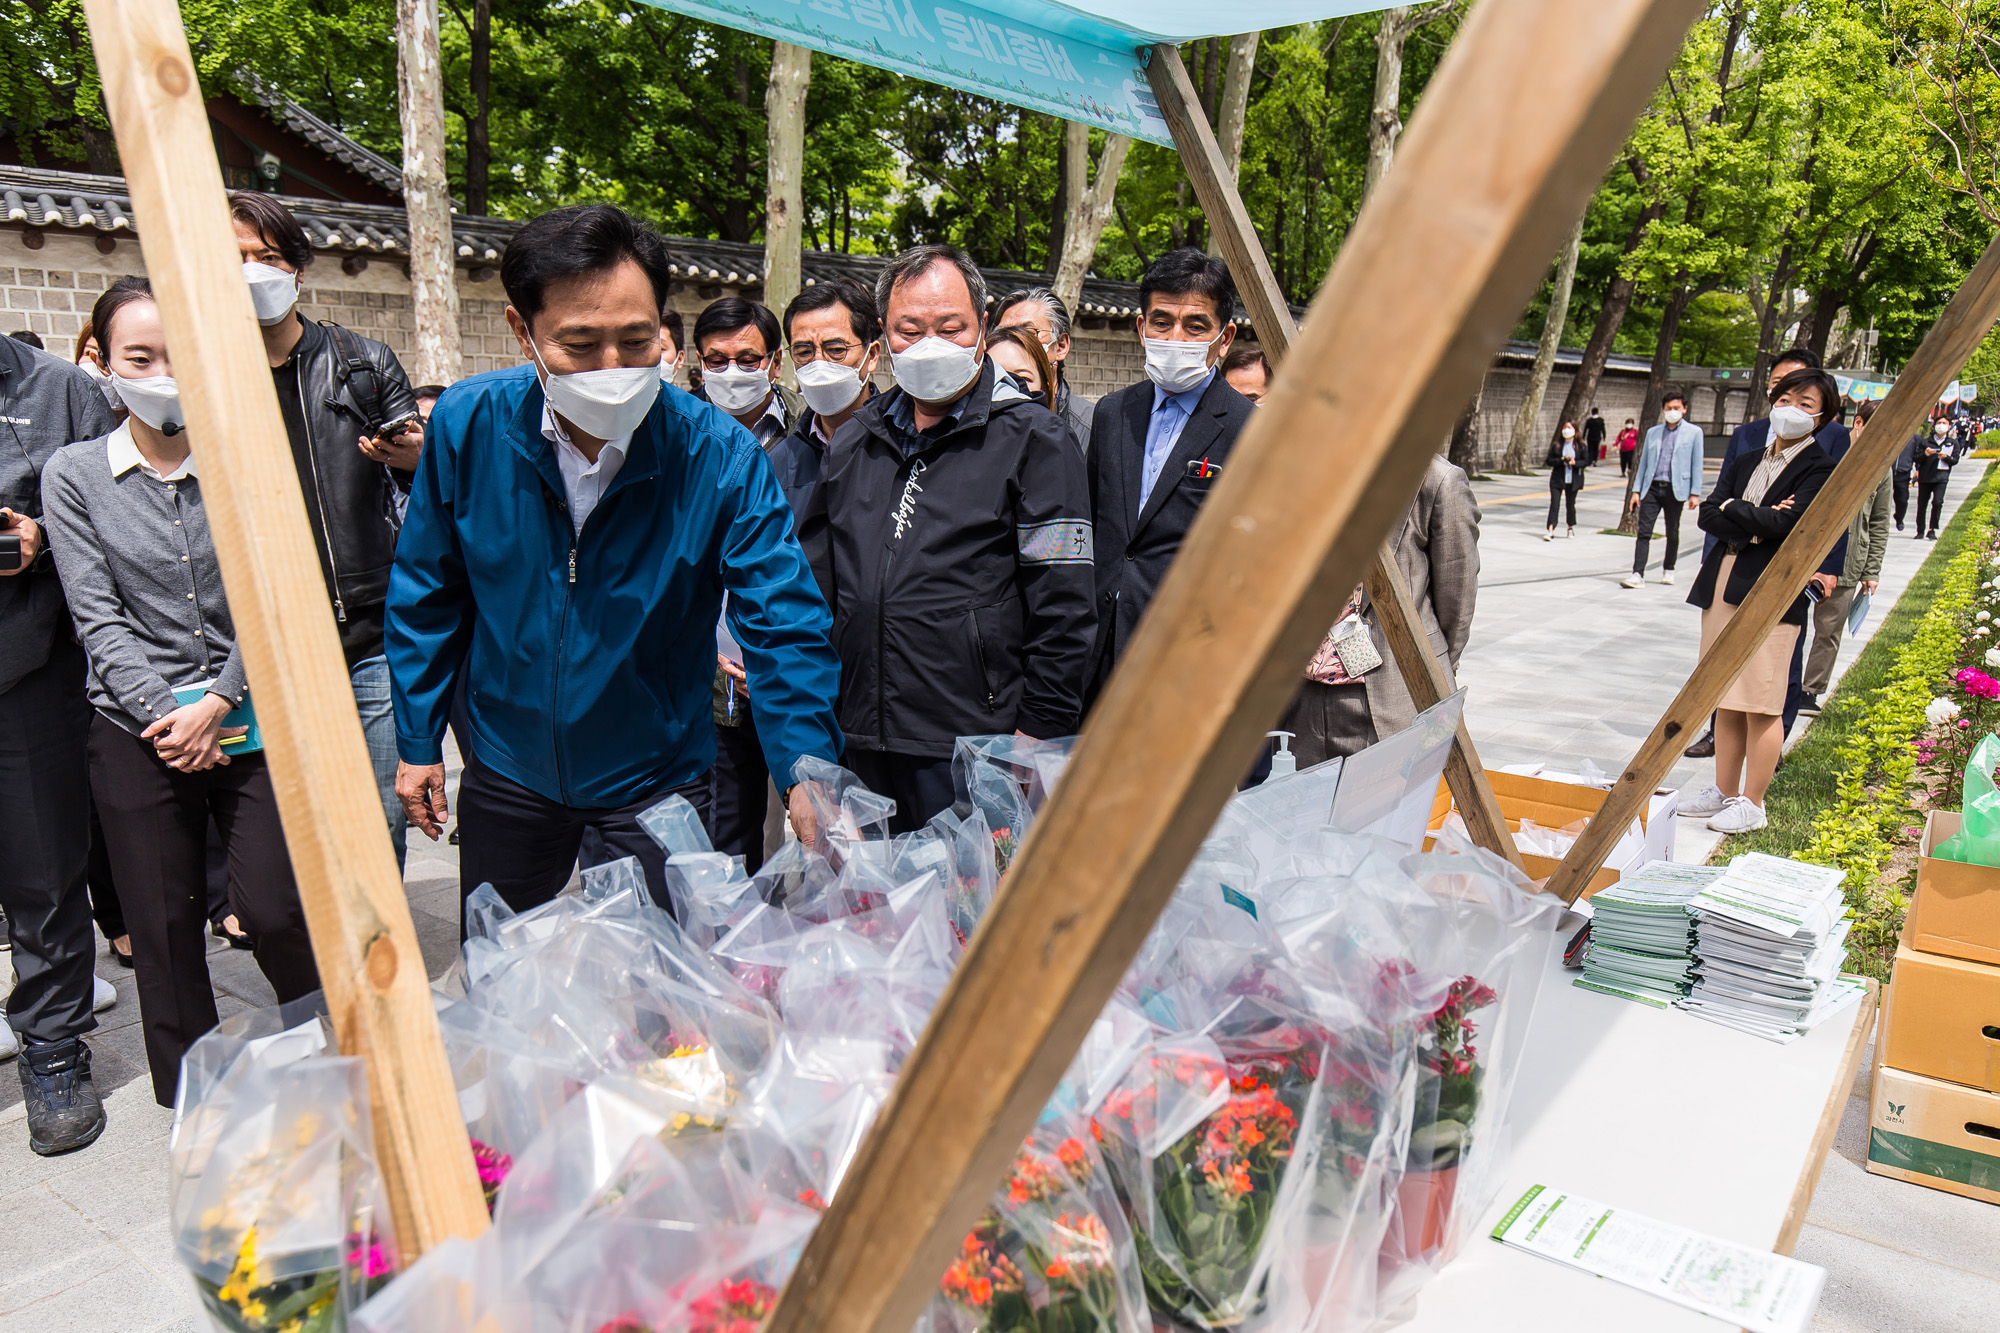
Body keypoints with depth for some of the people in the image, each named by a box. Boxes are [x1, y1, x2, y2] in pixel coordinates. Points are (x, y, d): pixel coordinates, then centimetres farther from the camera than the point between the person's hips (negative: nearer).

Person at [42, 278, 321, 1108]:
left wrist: (215, 707, -9)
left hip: (249, 718, -1)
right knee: (164, 931, 8)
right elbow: (98, 618, -2)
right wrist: (165, 716, -11)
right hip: (137, 732, 1)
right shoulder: (73, 474, 3)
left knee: (275, 910, -2)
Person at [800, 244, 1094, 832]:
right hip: (861, 746, 5)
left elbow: (1063, 605, -8)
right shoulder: (856, 438, 13)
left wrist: (1037, 732, -12)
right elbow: (817, 580, 21)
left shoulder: (1033, 439, -4)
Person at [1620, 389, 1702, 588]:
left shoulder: (1694, 433, 5)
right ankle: (1638, 573, -11)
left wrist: (1695, 493, -3)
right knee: (1644, 532, -7)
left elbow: (1697, 465, 2)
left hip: (1675, 490, -2)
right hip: (1652, 488, 2)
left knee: (1672, 533, 8)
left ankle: (1668, 570, 23)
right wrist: (1636, 490, 8)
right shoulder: (1652, 433, 14)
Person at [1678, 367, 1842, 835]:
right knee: (1726, 700, 13)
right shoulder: (1746, 463, 16)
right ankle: (1725, 790, 24)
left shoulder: (1820, 469, -5)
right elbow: (1707, 515, 5)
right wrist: (1753, 526, -11)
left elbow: (1783, 524, -17)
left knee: (1761, 704, -1)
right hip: (1723, 586, 7)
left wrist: (1731, 510, -4)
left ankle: (1752, 802, 10)